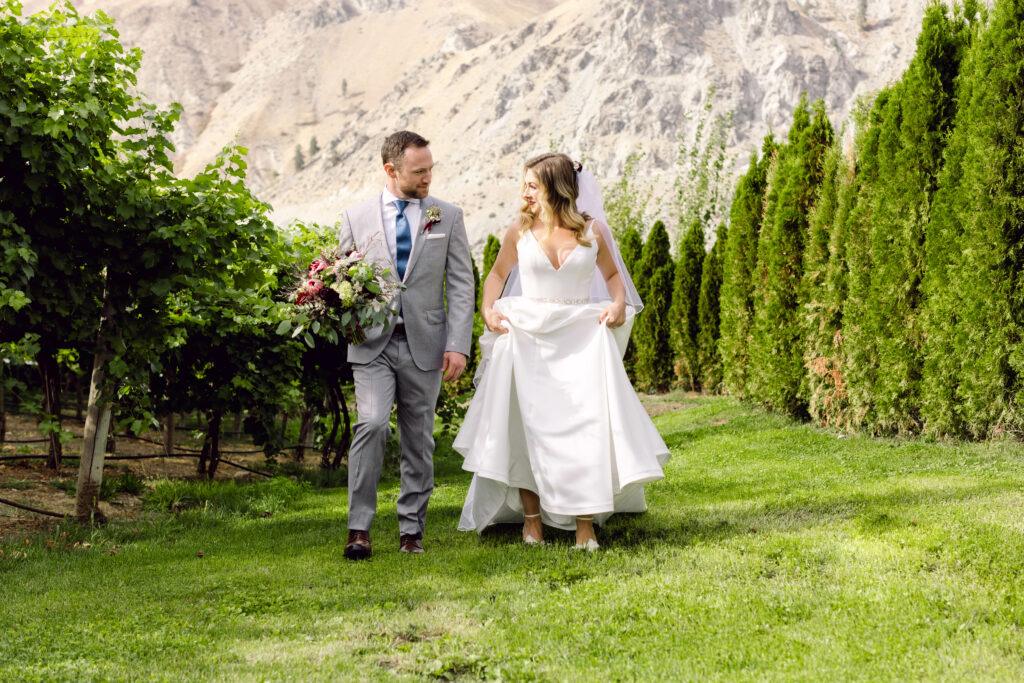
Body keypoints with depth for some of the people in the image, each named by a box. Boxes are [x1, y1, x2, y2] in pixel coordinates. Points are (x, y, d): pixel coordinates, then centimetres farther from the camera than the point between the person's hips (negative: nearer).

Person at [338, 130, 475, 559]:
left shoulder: (447, 217, 6)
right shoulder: (357, 218, 5)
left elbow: (461, 284, 3)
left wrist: (458, 344, -7)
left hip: (425, 345, 1)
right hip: (373, 345, -1)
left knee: (419, 439, 7)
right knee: (371, 424, -18)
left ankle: (411, 529, 17)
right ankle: (359, 528, -11)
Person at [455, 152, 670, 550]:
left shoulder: (592, 230, 0)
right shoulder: (520, 231, 1)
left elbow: (613, 274, 15)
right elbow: (497, 274, 15)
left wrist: (619, 304, -4)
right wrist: (488, 309, -2)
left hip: (582, 338, -1)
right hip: (527, 338, 1)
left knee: (586, 426, -7)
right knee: (528, 427, 4)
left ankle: (585, 526, 1)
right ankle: (532, 520, 16)